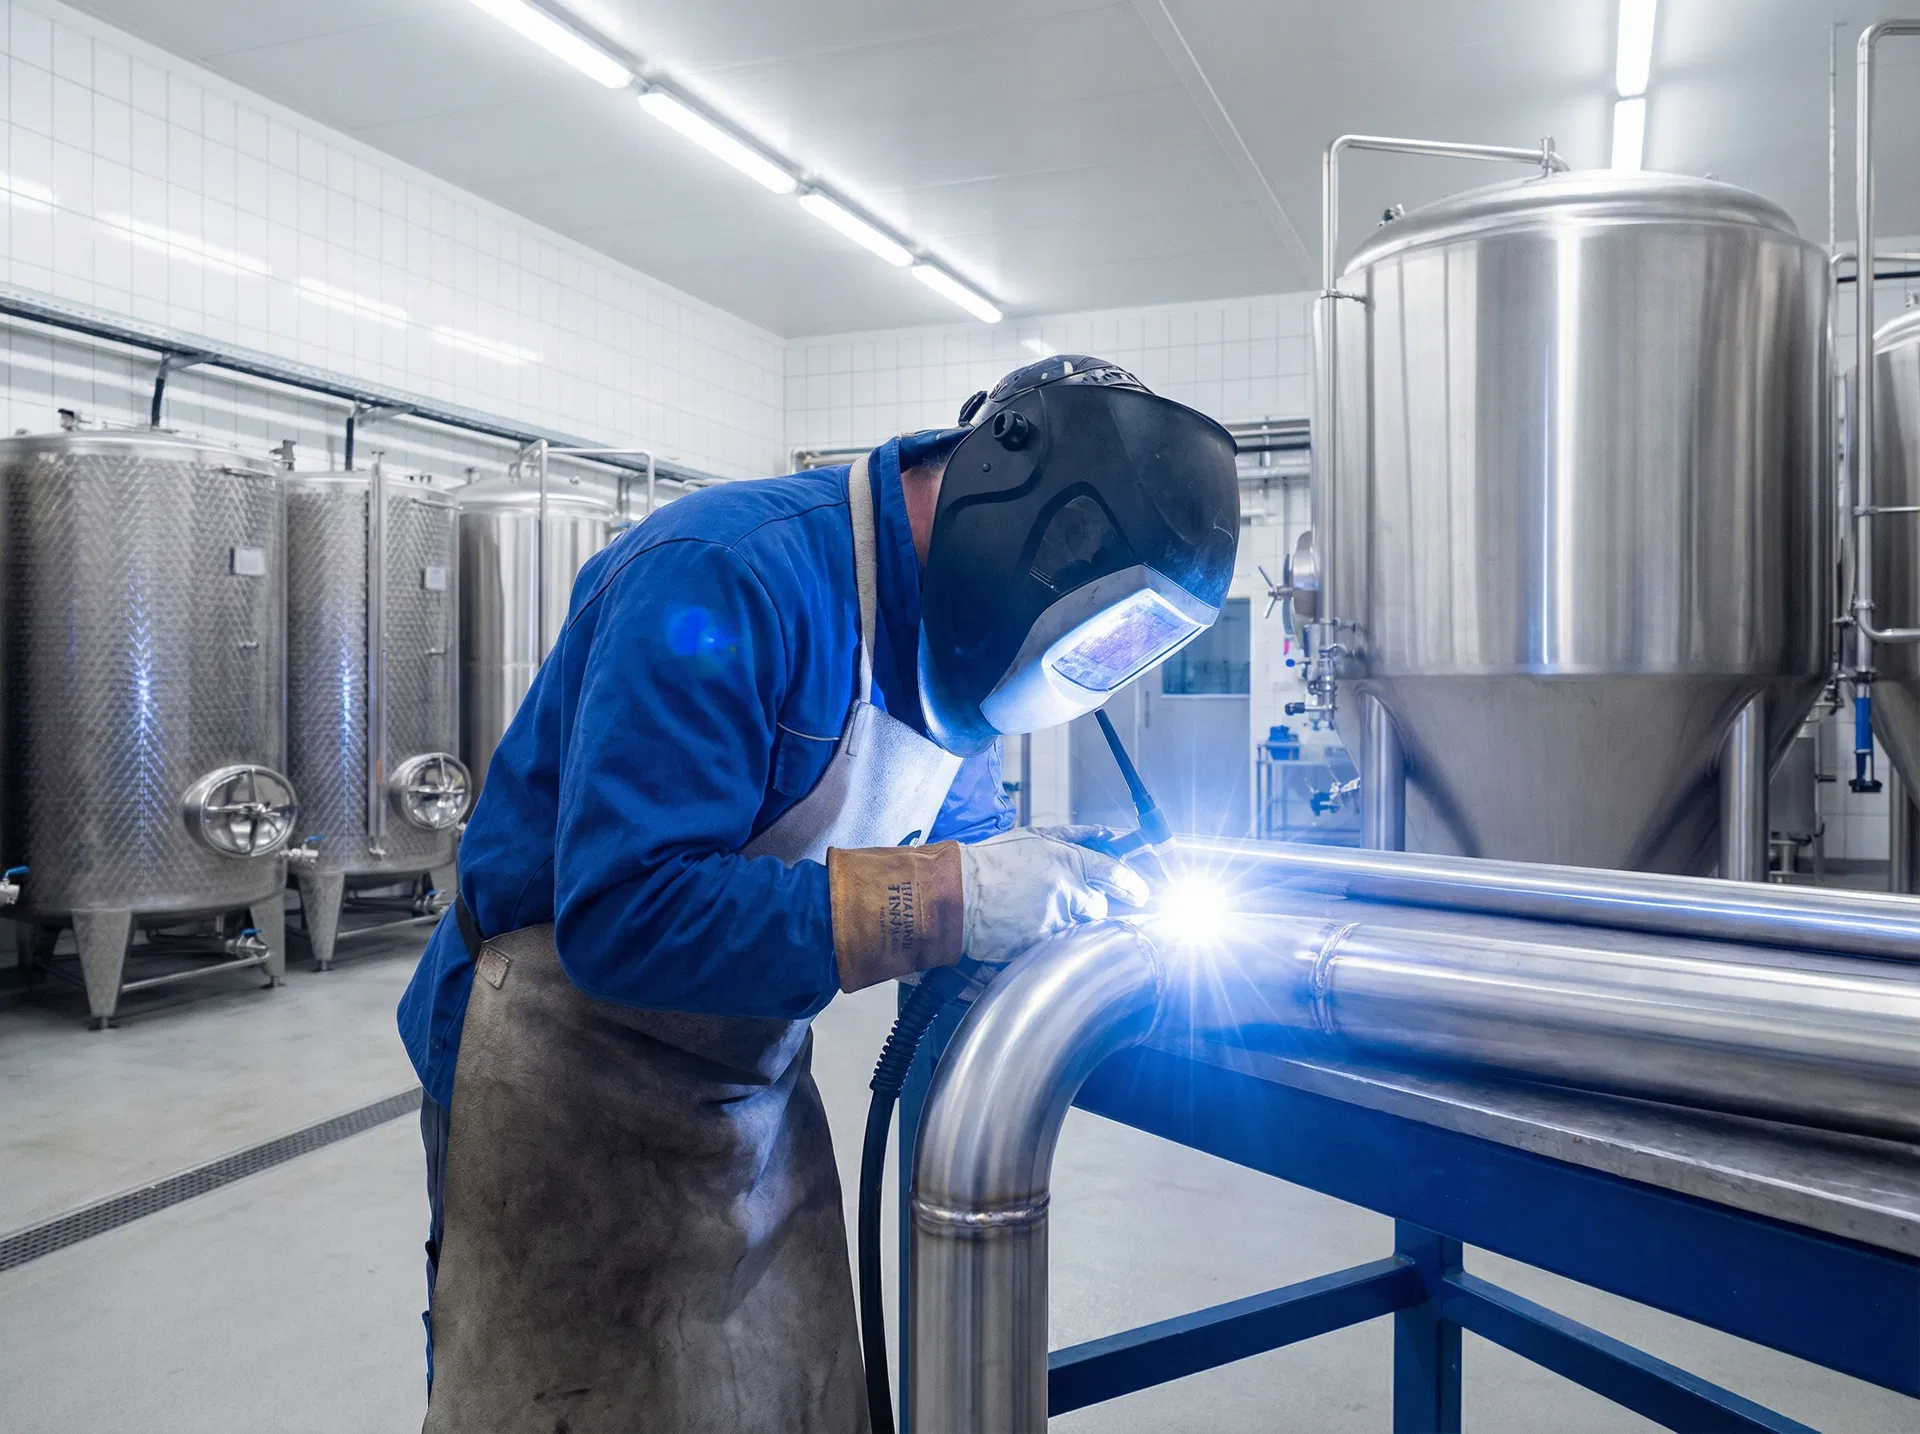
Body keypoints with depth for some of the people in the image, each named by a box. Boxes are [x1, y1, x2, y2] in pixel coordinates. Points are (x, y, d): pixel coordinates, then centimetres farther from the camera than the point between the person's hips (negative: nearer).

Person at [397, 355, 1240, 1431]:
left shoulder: (945, 631, -1)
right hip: (569, 1078, -7)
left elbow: (961, 830, 11)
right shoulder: (727, 581, -28)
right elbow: (622, 912, -34)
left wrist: (1078, 886, -11)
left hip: (756, 1082, 7)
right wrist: (947, 900, -34)